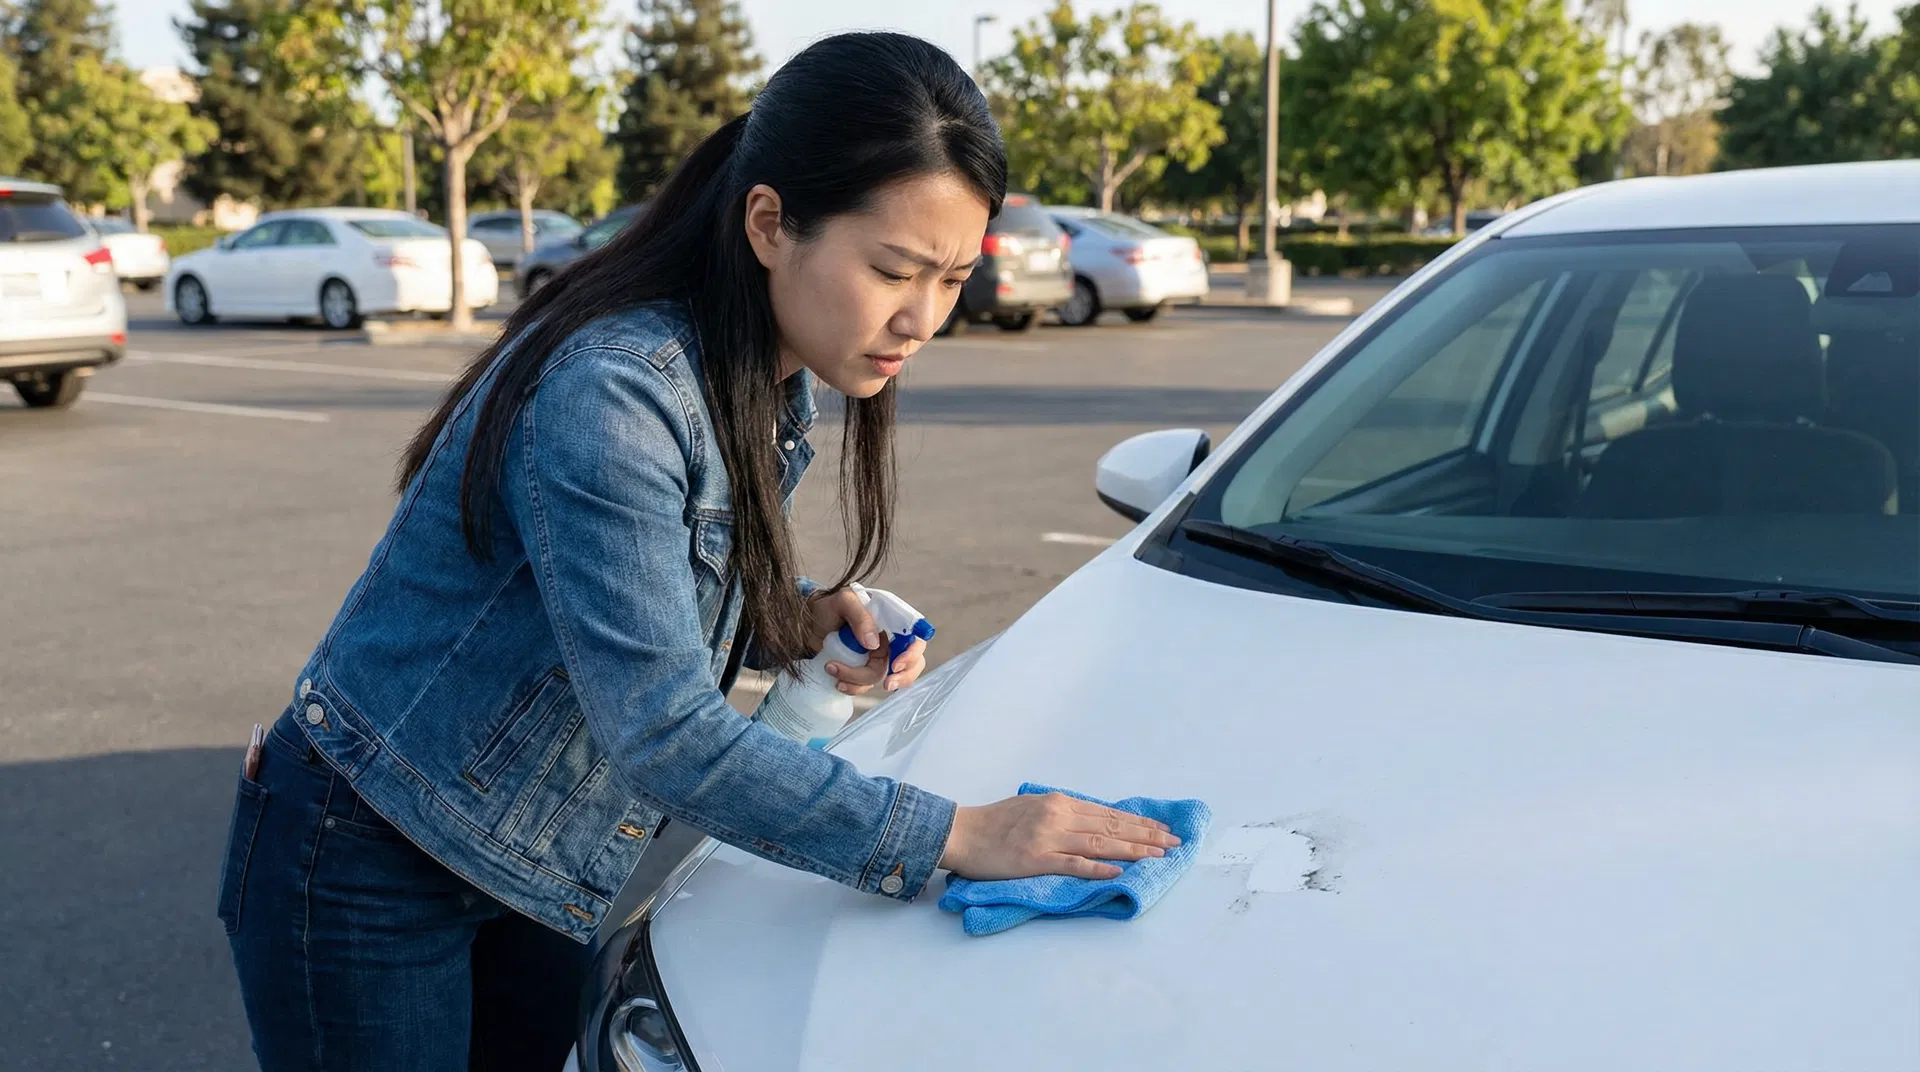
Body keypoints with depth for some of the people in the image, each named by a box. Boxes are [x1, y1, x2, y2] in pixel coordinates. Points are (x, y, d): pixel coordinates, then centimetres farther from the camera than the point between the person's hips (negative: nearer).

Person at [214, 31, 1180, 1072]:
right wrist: (954, 836, -30)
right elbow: (665, 733, -32)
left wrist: (799, 616, -9)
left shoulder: (776, 398, -2)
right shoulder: (606, 391, -30)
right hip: (366, 869, -7)